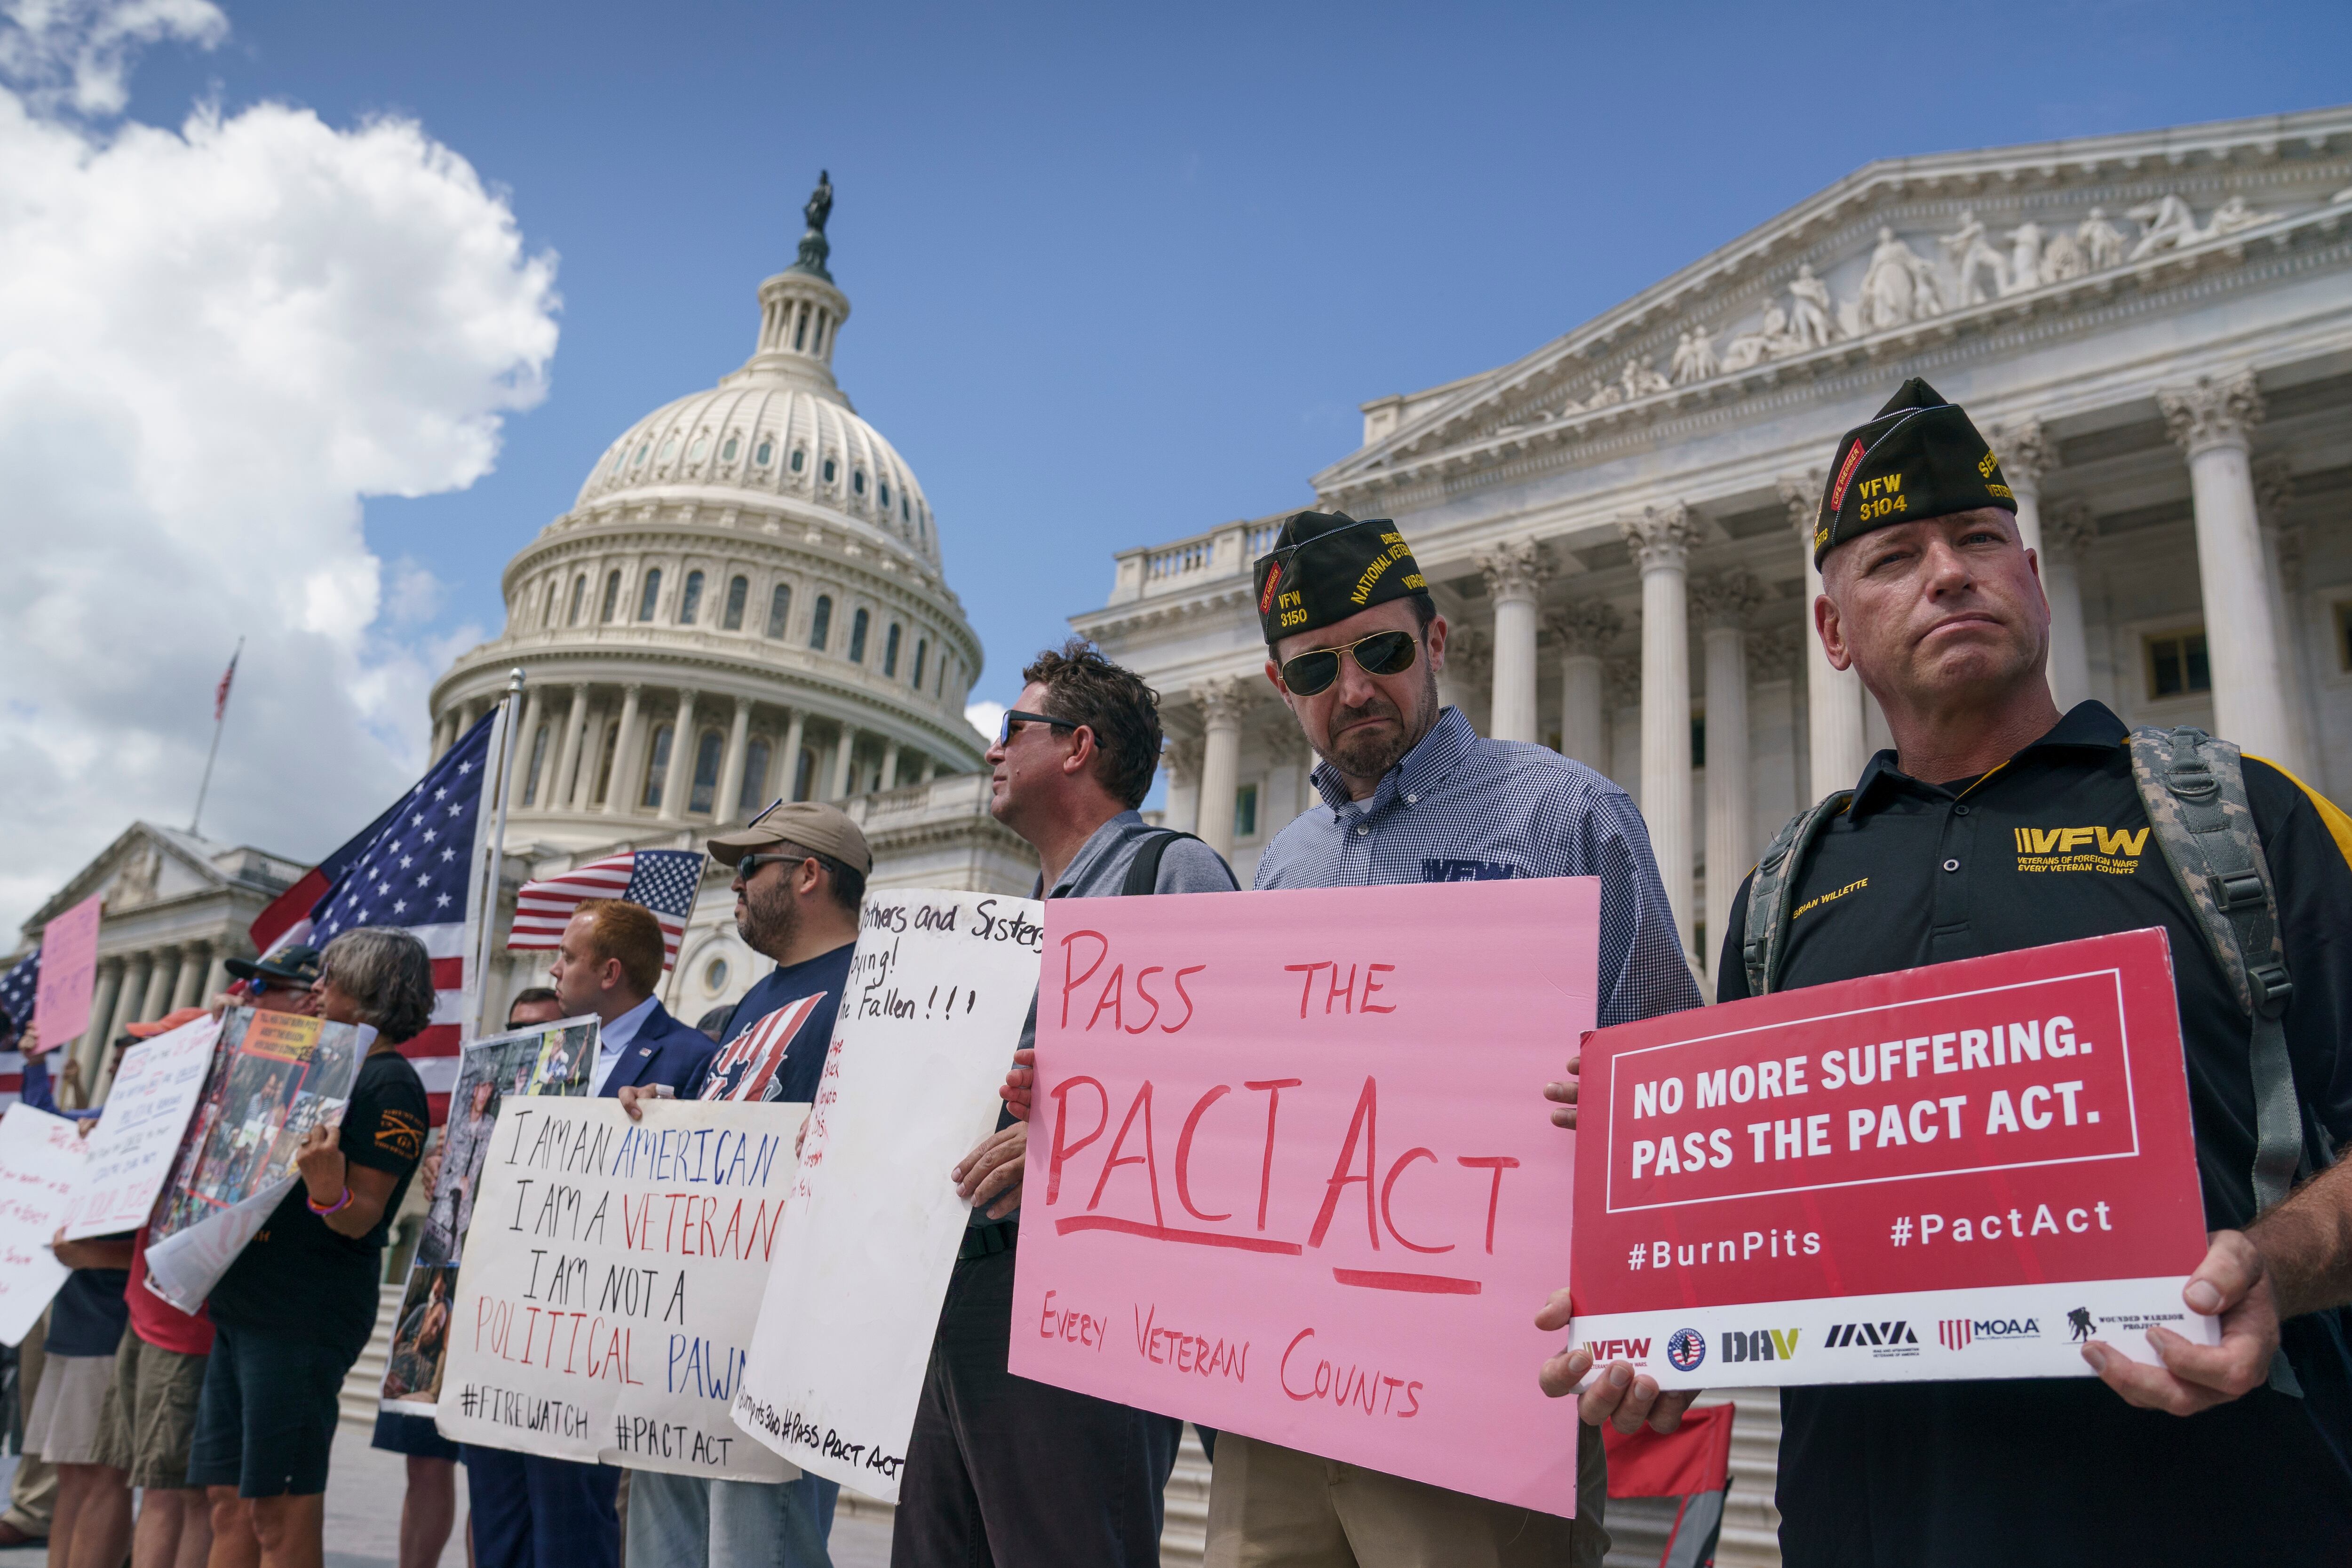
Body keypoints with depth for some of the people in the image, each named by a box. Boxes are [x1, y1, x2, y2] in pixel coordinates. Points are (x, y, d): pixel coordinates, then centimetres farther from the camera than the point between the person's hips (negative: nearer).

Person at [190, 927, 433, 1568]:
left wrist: (329, 1194, -36)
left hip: (302, 1318, -9)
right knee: (230, 1504, 11)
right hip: (243, 1307, 9)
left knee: (282, 1514, -4)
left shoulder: (391, 1086, -10)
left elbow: (361, 1218, -16)